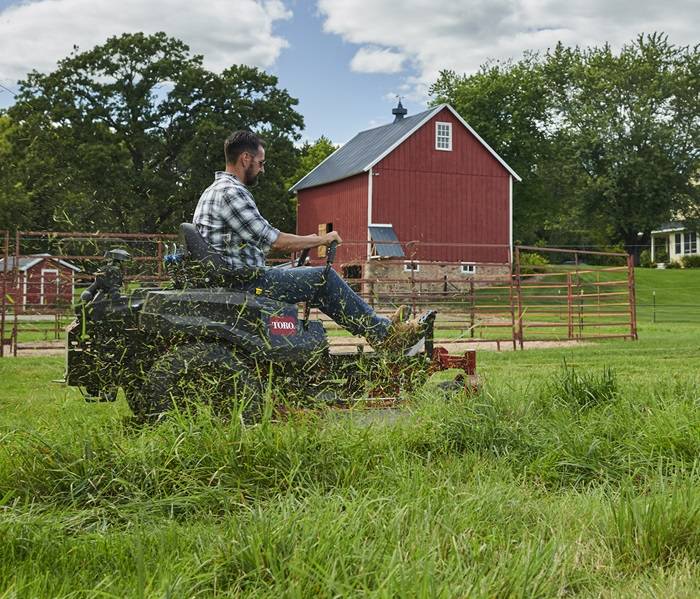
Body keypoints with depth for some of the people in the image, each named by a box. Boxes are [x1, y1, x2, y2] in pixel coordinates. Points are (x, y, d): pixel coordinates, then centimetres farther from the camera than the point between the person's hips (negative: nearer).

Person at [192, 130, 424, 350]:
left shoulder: (213, 191, 17)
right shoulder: (231, 192, -17)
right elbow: (273, 240, -18)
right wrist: (321, 240, -5)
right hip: (246, 284, -11)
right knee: (323, 278, -8)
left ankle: (378, 326, 17)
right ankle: (383, 332, 2)